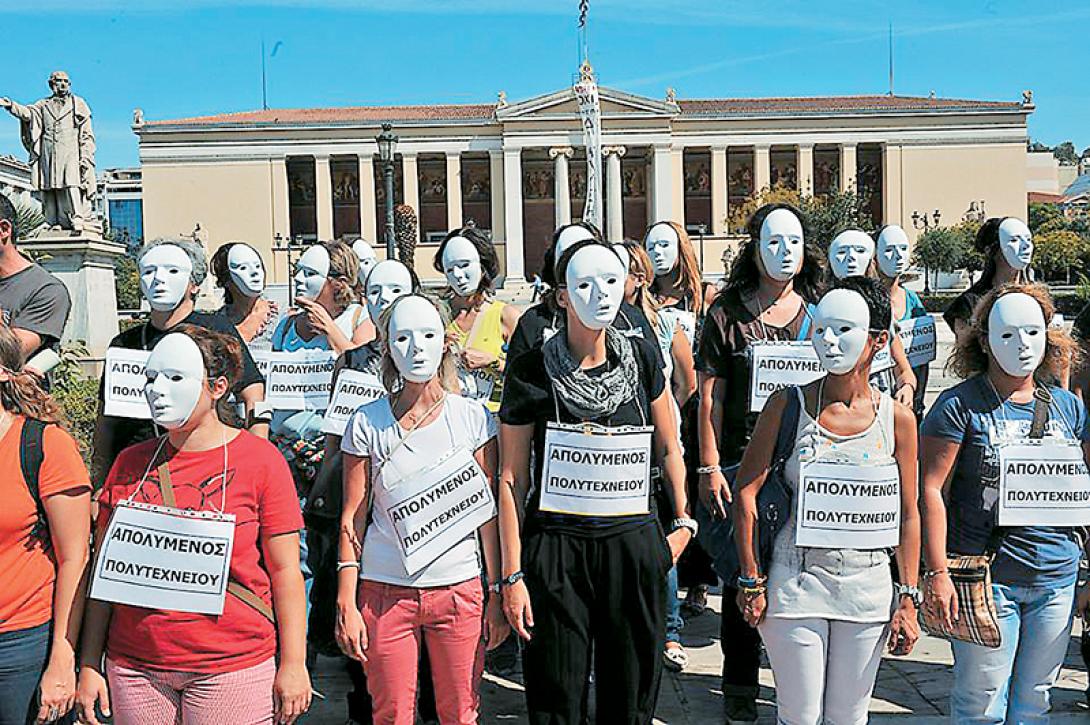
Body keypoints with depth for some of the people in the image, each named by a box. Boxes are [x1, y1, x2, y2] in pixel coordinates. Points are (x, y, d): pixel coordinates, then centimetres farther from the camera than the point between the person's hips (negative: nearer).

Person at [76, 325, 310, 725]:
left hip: (233, 669, -3)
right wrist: (89, 664, 6)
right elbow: (104, 569, 9)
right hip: (134, 668, 4)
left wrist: (293, 665, -6)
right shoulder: (130, 463, 5)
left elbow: (284, 570, -5)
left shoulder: (259, 459, -6)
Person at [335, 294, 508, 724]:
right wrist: (346, 603, -2)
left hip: (459, 589, 0)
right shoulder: (367, 423, 0)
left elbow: (488, 512, 3)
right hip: (384, 591, 0)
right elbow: (353, 518, 1)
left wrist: (498, 592, 2)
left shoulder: (472, 416, 1)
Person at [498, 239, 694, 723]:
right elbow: (512, 478, -4)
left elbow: (668, 448, 14)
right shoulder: (531, 372, -6)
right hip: (555, 551, -2)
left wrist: (683, 522, 5)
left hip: (634, 546, 3)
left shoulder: (642, 358, 3)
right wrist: (512, 575, -6)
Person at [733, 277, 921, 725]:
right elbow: (746, 492, -5)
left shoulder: (898, 418, 0)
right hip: (796, 579, -2)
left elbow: (907, 515, 5)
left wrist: (908, 597, 2)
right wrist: (750, 580, -6)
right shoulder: (789, 405, -6)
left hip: (868, 584, 2)